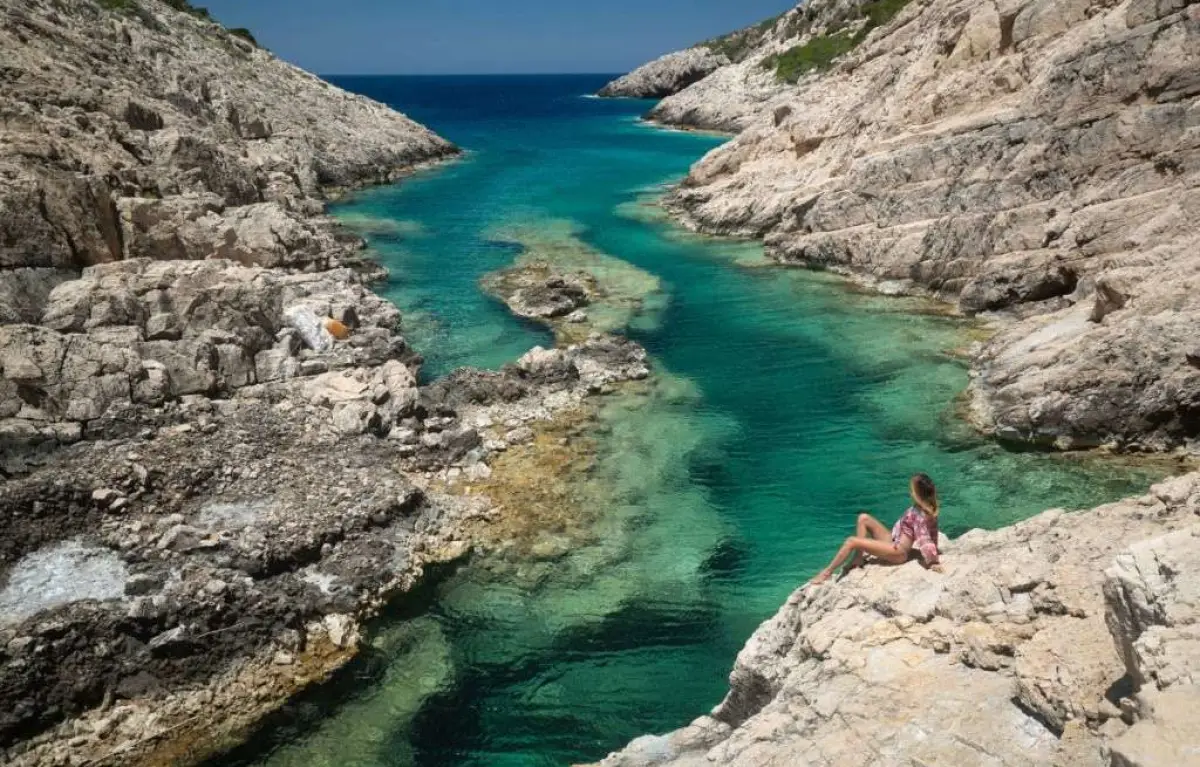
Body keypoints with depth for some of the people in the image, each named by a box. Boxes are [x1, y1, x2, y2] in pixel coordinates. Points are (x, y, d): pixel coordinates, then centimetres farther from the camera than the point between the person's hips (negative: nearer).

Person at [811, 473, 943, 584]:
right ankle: (858, 560, 5)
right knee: (863, 518, 7)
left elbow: (925, 539, -26)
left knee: (851, 541, -14)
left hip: (897, 552, -10)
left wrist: (932, 562, -22)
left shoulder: (919, 515, -25)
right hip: (894, 542, 10)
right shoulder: (924, 508, 3)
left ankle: (827, 572, -3)